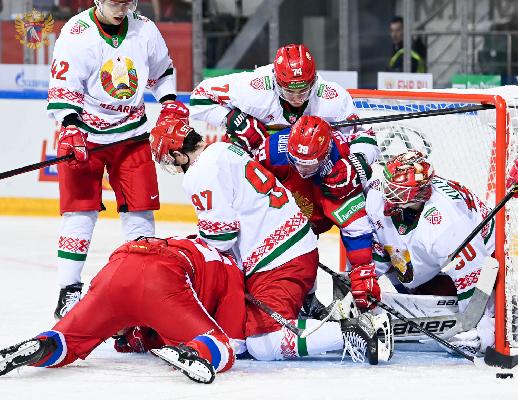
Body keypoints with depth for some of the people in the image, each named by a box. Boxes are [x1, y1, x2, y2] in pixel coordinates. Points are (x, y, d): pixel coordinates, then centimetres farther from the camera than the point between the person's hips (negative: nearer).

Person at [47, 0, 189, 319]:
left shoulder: (144, 29, 0)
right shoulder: (77, 33, -14)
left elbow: (162, 69, 19)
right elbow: (62, 88, -18)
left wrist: (170, 104, 6)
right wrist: (70, 128, -29)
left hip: (131, 133, 4)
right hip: (84, 134, -4)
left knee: (140, 209, 2)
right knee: (81, 211, -8)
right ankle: (69, 290, -3)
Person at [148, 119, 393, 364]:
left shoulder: (201, 174, -12)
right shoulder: (223, 150, 18)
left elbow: (219, 236, -15)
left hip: (280, 264, -10)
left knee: (263, 346, -17)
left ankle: (349, 332, -25)